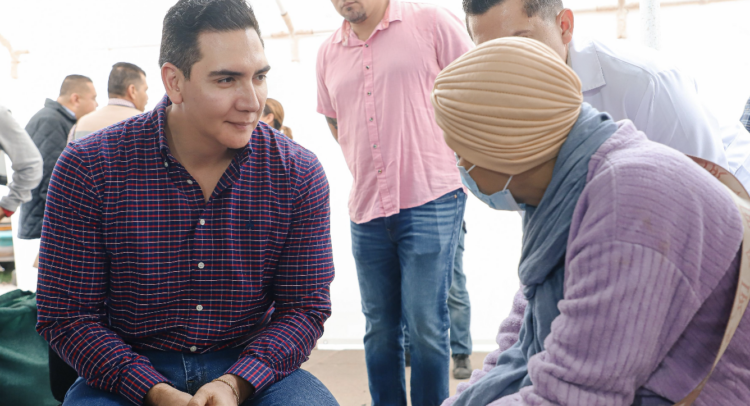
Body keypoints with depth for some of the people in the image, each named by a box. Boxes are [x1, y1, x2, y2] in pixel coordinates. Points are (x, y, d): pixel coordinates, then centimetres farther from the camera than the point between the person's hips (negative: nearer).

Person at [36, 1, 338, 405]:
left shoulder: (298, 174, -6)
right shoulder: (87, 168, -9)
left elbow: (306, 306, -3)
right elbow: (65, 317, -6)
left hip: (250, 368, 1)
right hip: (128, 371, 0)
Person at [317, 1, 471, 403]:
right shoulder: (328, 54, 12)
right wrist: (367, 173, 14)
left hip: (431, 202, -4)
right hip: (366, 208, 5)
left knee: (425, 325, -4)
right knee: (379, 327, 11)